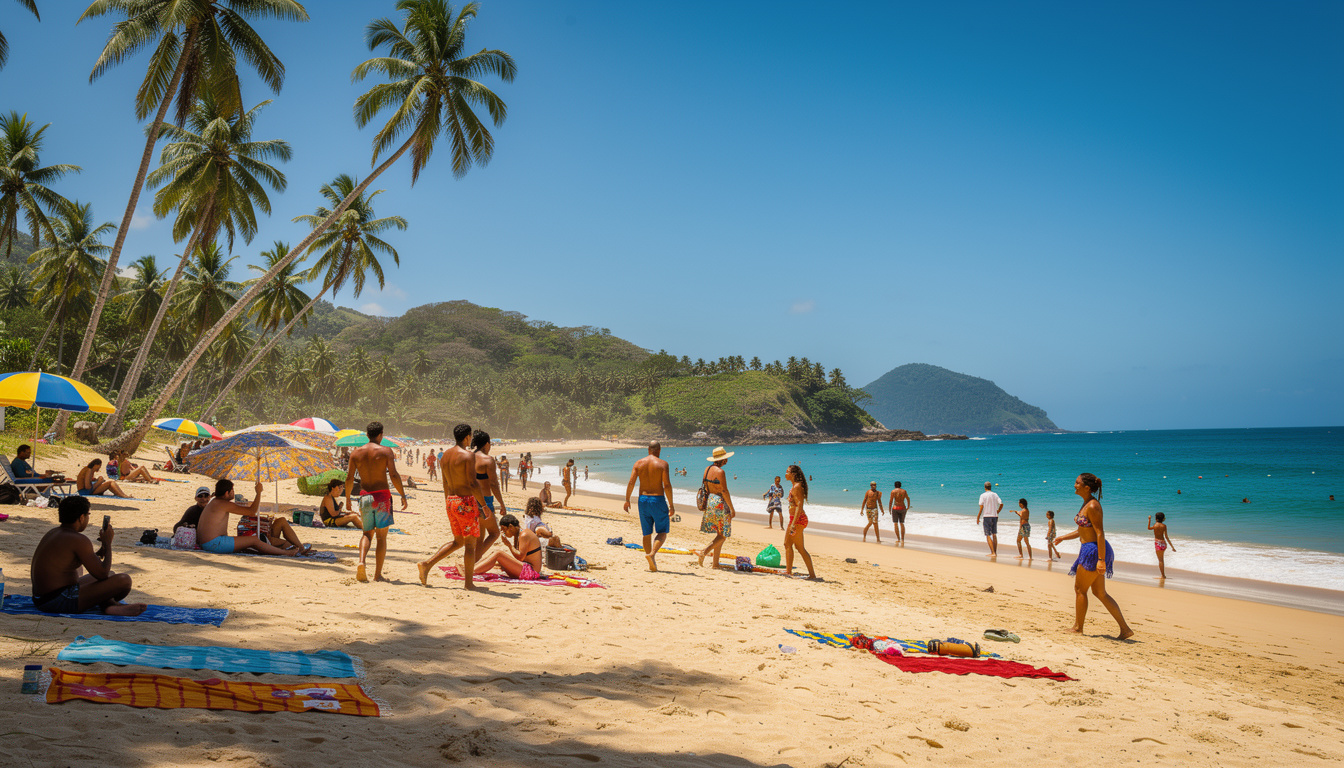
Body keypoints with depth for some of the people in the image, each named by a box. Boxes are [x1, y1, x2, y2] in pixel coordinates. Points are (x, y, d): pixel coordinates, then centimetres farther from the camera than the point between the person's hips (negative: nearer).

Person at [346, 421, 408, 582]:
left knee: (367, 534, 16)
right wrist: (403, 496, -6)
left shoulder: (356, 453, 6)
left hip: (364, 497, 3)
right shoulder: (385, 451, -4)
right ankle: (378, 574, 4)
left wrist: (347, 498, 17)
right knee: (381, 536, 6)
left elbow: (349, 477, 6)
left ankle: (361, 562, -10)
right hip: (382, 496, -3)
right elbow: (394, 475, -11)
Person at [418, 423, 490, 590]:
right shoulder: (468, 455, -13)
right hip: (466, 501, -8)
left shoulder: (445, 456, 11)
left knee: (458, 541, 19)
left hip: (450, 501, 8)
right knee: (470, 543, 1)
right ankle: (468, 583, 4)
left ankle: (427, 565, 10)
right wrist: (484, 505, -12)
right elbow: (472, 483, -18)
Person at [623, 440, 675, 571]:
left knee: (647, 533, 13)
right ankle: (652, 554, -18)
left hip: (643, 499, 4)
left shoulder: (638, 463, 4)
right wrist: (671, 504, -8)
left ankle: (652, 564, 15)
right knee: (662, 532, 6)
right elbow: (667, 485, -13)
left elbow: (631, 482, -3)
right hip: (658, 499, -4)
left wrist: (627, 500, 6)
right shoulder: (662, 464, -7)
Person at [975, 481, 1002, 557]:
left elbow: (981, 507, -10)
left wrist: (978, 517, -3)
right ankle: (995, 553, 14)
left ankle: (993, 553, -12)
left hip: (987, 516, -5)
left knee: (988, 536, -3)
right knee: (994, 535, 13)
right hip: (995, 516, 5)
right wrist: (997, 512, 14)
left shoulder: (983, 495, -6)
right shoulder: (995, 495, 7)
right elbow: (1001, 504, 1)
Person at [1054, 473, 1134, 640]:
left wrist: (1101, 560, -25)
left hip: (1095, 550, -10)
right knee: (1099, 592, 11)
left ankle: (1078, 627, 14)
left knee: (1080, 589, 2)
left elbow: (1100, 533, -22)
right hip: (1090, 550, 10)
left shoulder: (1092, 506, -18)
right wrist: (1063, 538, 26)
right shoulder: (1086, 504, 13)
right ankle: (1125, 629, 11)